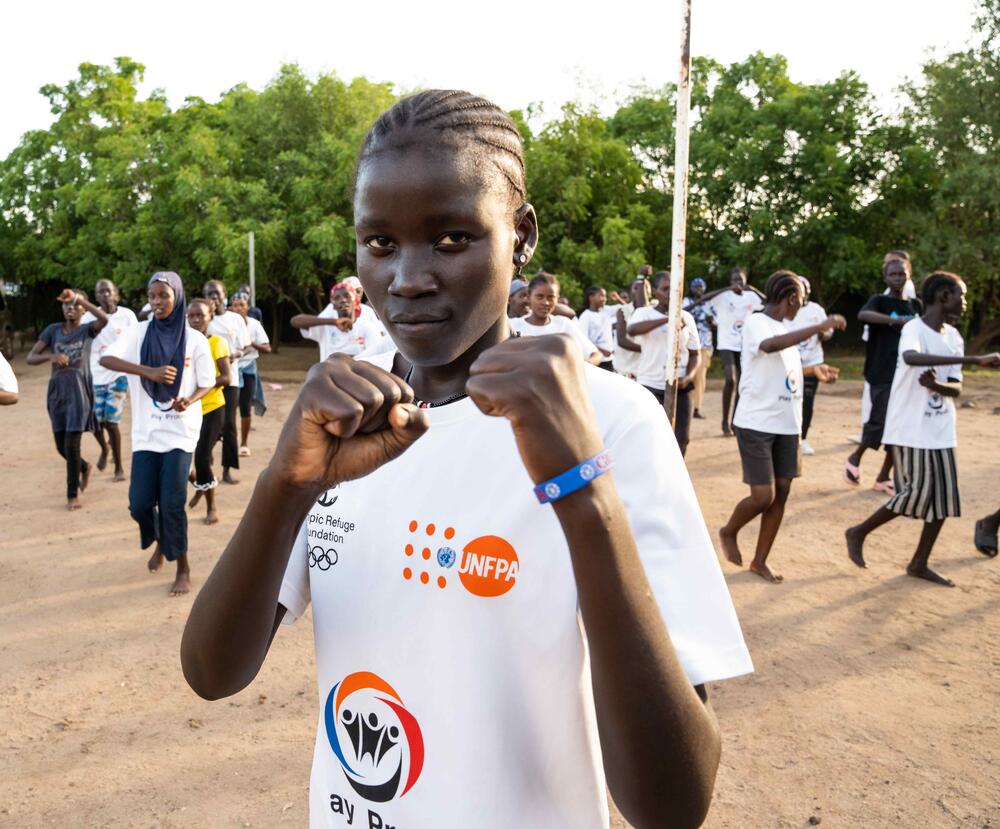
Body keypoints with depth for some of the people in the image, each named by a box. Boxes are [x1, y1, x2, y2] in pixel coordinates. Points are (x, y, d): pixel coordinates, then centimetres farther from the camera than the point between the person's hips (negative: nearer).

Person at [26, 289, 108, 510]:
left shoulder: (86, 330, -1)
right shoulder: (53, 330, 6)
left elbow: (104, 319, -24)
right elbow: (30, 358, 1)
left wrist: (79, 298, -28)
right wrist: (50, 356, -19)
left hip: (79, 393, -4)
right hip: (57, 393, 4)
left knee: (71, 445, -7)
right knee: (61, 446, 9)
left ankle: (72, 494, 8)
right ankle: (84, 467, 41)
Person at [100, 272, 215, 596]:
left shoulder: (194, 339, -2)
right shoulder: (139, 332, 0)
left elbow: (207, 383, 2)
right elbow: (106, 358, -13)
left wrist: (189, 401, -19)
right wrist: (150, 371, -26)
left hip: (180, 431, -2)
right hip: (146, 432, 2)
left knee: (172, 503, -4)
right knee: (140, 503, 1)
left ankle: (183, 569, 13)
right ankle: (160, 541, 35)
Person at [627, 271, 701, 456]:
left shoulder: (686, 317, 6)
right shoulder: (644, 313, -4)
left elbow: (695, 353, 10)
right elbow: (631, 330, -28)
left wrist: (689, 376, -9)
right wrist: (667, 319, -36)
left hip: (680, 388, 3)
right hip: (650, 387, -3)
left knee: (680, 440, 6)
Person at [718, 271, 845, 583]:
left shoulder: (784, 330, 15)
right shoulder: (756, 323, -11)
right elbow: (770, 346, -35)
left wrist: (813, 370, 20)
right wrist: (820, 327, -35)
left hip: (786, 425, 8)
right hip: (756, 424, -8)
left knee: (781, 493, 7)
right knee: (763, 496, -8)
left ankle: (760, 561, 19)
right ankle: (729, 532, 22)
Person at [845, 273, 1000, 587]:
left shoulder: (953, 336, 9)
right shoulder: (914, 328, -14)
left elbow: (956, 389, 6)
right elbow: (911, 357, -39)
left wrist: (936, 385, -18)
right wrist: (974, 360, -40)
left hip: (941, 431, 8)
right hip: (911, 430, -8)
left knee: (943, 496, 7)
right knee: (918, 494, -5)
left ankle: (919, 563, 19)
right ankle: (858, 533, 15)